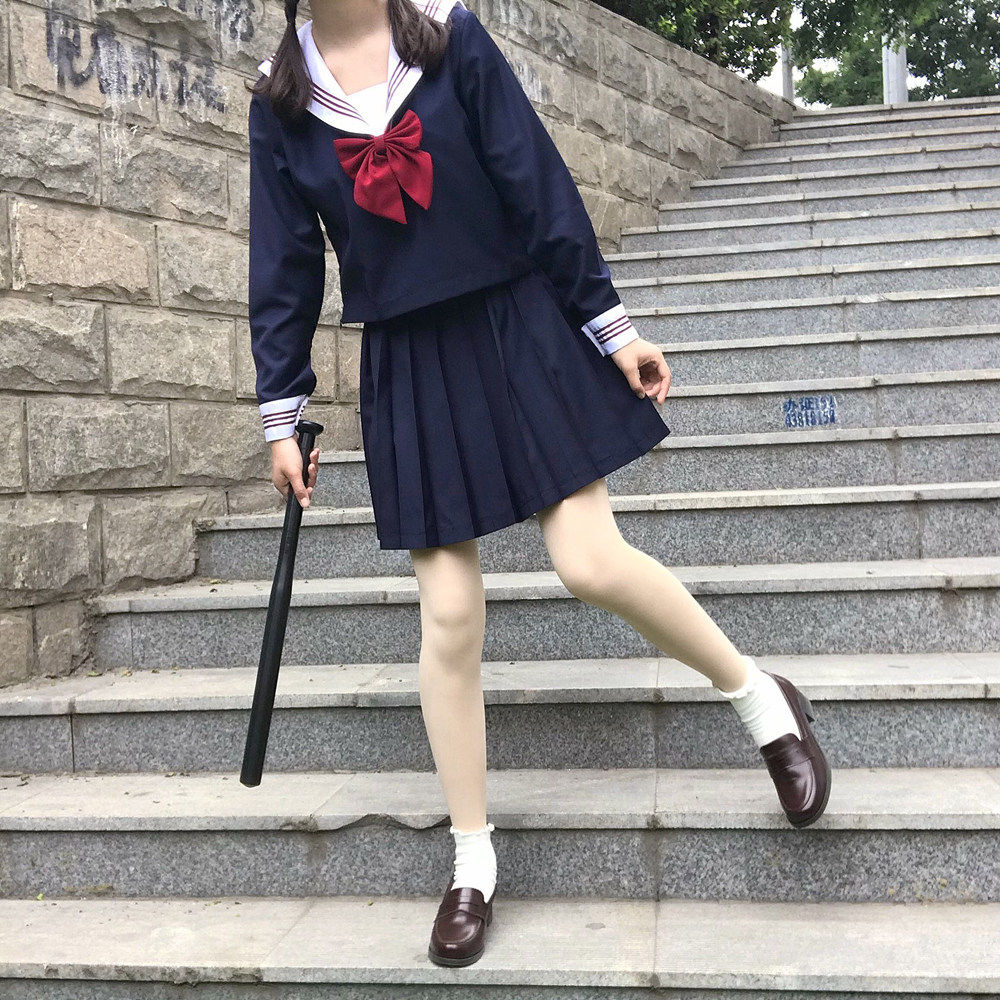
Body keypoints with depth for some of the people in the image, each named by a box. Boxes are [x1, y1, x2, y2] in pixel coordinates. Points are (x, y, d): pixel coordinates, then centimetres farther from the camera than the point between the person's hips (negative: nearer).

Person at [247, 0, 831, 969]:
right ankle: (472, 861, 16)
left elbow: (540, 187, -3)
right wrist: (282, 416, 7)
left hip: (519, 334, -1)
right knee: (448, 615, 1)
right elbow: (283, 269, 6)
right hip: (405, 371, 2)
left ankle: (762, 697, 15)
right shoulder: (279, 99, 4)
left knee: (590, 561, -12)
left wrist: (609, 324, -4)